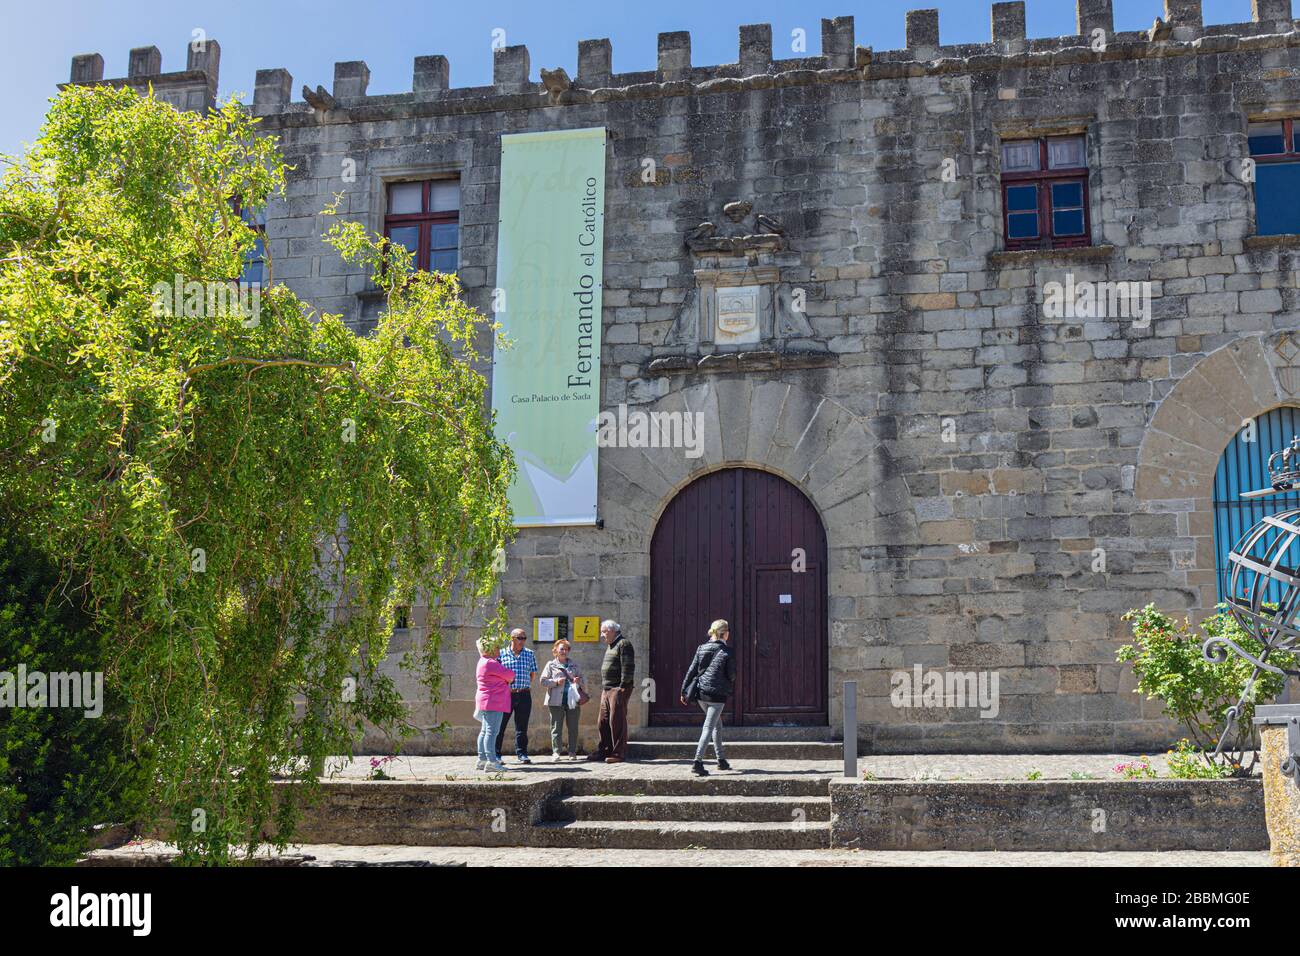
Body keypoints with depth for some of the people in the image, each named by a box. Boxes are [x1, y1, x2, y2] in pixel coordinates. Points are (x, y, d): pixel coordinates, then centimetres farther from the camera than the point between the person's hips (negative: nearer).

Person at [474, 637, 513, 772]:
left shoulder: (483, 662, 16)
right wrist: (509, 678, 11)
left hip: (485, 703, 11)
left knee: (485, 731, 13)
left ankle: (482, 760, 16)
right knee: (491, 731, -11)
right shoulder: (490, 663, -16)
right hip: (493, 702, -11)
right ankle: (491, 761, -13)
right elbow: (510, 675, -10)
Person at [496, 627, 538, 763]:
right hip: (506, 694, -2)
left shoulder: (530, 654, 8)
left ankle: (522, 753, 14)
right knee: (500, 725, 1)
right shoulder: (501, 654, 1)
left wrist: (526, 685, 9)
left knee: (522, 726, 6)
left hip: (524, 695, 2)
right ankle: (496, 754, 9)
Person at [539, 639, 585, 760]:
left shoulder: (574, 665, 16)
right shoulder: (551, 665, 6)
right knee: (556, 727, -2)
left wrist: (579, 681, -2)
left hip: (573, 701, 3)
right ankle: (556, 752, 3)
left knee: (573, 727, 3)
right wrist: (556, 682, -14)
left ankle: (572, 752, 9)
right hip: (556, 701, -3)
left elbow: (582, 679, 21)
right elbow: (543, 681, 0)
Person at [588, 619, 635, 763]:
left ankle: (619, 753, -3)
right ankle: (604, 751, 18)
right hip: (606, 689, 10)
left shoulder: (624, 644, -9)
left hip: (618, 689, -9)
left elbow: (628, 666, -17)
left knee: (617, 721, -8)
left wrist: (623, 686, -20)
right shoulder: (610, 646, 21)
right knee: (603, 722, 10)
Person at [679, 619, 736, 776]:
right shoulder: (727, 651, -8)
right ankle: (697, 762, -16)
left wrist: (684, 691, 10)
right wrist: (729, 684, 19)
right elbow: (731, 675, -4)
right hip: (717, 694, -6)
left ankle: (721, 760, 29)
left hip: (701, 692, 6)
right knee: (709, 727, -5)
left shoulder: (701, 648, 4)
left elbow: (691, 670, 4)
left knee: (717, 724, 22)